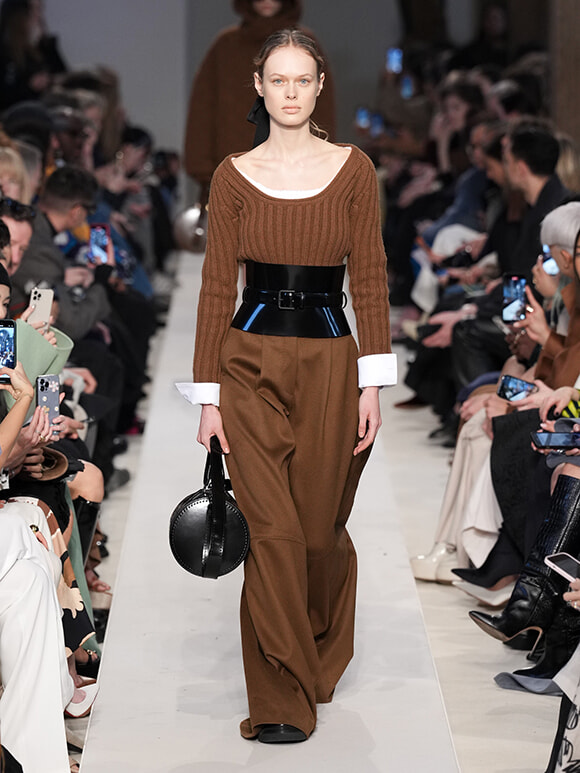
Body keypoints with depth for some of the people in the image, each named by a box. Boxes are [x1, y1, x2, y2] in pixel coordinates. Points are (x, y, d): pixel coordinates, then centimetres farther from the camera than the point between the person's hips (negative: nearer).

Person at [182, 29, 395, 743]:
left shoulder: (352, 169, 3)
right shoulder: (234, 176, 3)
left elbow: (369, 280, 1)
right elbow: (217, 288, 3)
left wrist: (371, 385, -5)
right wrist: (209, 397, -2)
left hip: (329, 363, 0)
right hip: (252, 362, 0)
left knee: (320, 528, 8)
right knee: (274, 532, -7)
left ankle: (322, 664, 37)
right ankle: (281, 703, 4)